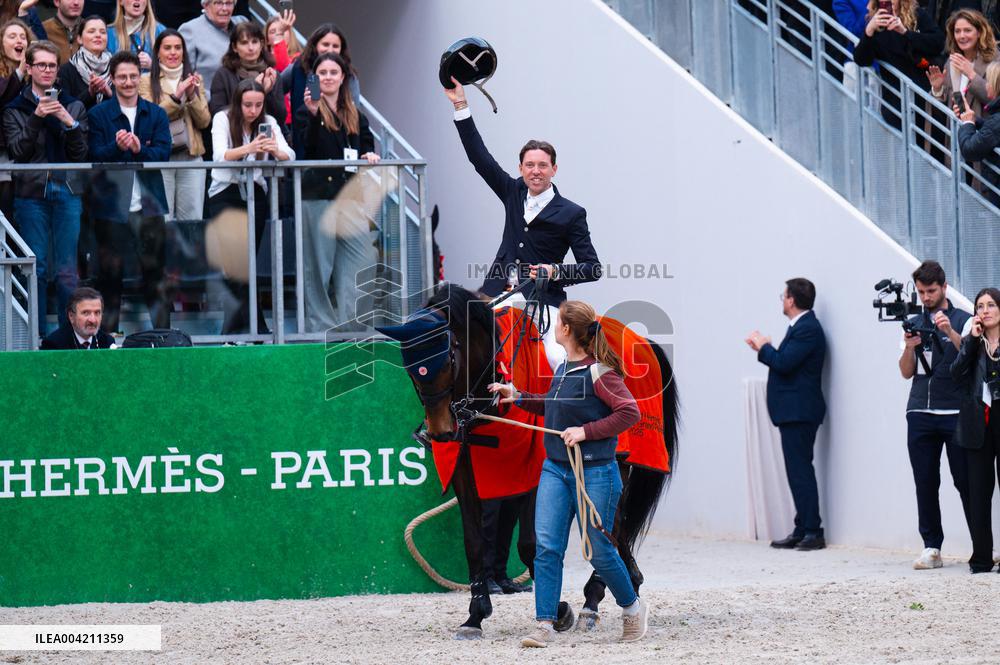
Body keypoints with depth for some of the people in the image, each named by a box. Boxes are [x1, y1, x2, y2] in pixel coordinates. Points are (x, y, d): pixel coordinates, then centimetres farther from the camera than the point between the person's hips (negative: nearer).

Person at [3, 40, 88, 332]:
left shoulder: (74, 107, 11)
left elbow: (81, 154, 6)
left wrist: (70, 123, -10)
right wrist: (36, 118, -16)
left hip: (67, 190, 1)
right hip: (31, 192, -1)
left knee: (68, 269, -1)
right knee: (36, 267, -1)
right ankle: (37, 334, 4)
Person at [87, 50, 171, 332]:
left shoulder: (156, 114, 9)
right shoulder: (98, 115, 3)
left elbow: (163, 153, -4)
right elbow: (95, 157, -6)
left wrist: (139, 149, -23)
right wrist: (117, 147, -26)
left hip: (149, 204, 1)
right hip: (110, 205, -1)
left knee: (155, 272, 4)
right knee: (110, 274, 4)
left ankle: (162, 330, 9)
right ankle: (107, 332, 10)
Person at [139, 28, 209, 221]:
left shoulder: (194, 80, 13)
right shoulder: (147, 82, 3)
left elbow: (204, 121, 7)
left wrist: (192, 96, -9)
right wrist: (176, 96, -18)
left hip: (191, 156, 3)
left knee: (193, 219, 2)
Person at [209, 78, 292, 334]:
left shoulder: (268, 122, 1)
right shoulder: (223, 120, -7)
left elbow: (290, 155, -12)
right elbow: (221, 155, -23)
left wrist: (276, 151, -36)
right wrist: (248, 149, -41)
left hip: (255, 194, 3)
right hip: (225, 194, -3)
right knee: (239, 253, -16)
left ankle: (236, 316, 13)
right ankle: (255, 322, -16)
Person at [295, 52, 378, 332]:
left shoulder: (354, 115, 17)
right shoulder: (307, 112, 0)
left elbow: (366, 144, 21)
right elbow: (307, 146, -15)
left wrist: (368, 154, -1)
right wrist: (313, 113, -27)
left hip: (348, 196, 5)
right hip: (317, 196, -5)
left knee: (361, 257, -2)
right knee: (318, 264, -1)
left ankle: (353, 321, 3)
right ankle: (321, 323, 4)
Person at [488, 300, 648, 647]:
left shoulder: (597, 372, -14)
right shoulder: (563, 369, 9)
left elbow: (629, 412, -18)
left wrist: (586, 431, -21)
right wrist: (519, 397, 19)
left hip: (594, 472, -7)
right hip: (556, 469, 7)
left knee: (599, 550, 3)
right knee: (546, 546, -5)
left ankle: (632, 607, 27)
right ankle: (544, 625, -5)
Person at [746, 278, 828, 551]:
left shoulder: (807, 329, -15)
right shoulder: (801, 327, 18)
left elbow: (784, 363, -22)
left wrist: (764, 347, -6)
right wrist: (764, 349, 9)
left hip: (799, 412, -11)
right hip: (793, 411, 11)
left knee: (800, 470, -10)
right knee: (798, 471, 11)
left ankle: (813, 531, -10)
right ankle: (802, 531, 14)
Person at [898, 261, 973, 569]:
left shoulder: (963, 321, 5)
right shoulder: (913, 324, 15)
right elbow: (906, 372, 11)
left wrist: (951, 333, -20)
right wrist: (909, 347, -8)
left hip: (955, 413, -3)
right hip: (920, 414, 3)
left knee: (965, 480, -5)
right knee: (925, 483, 0)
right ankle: (931, 548, 2)